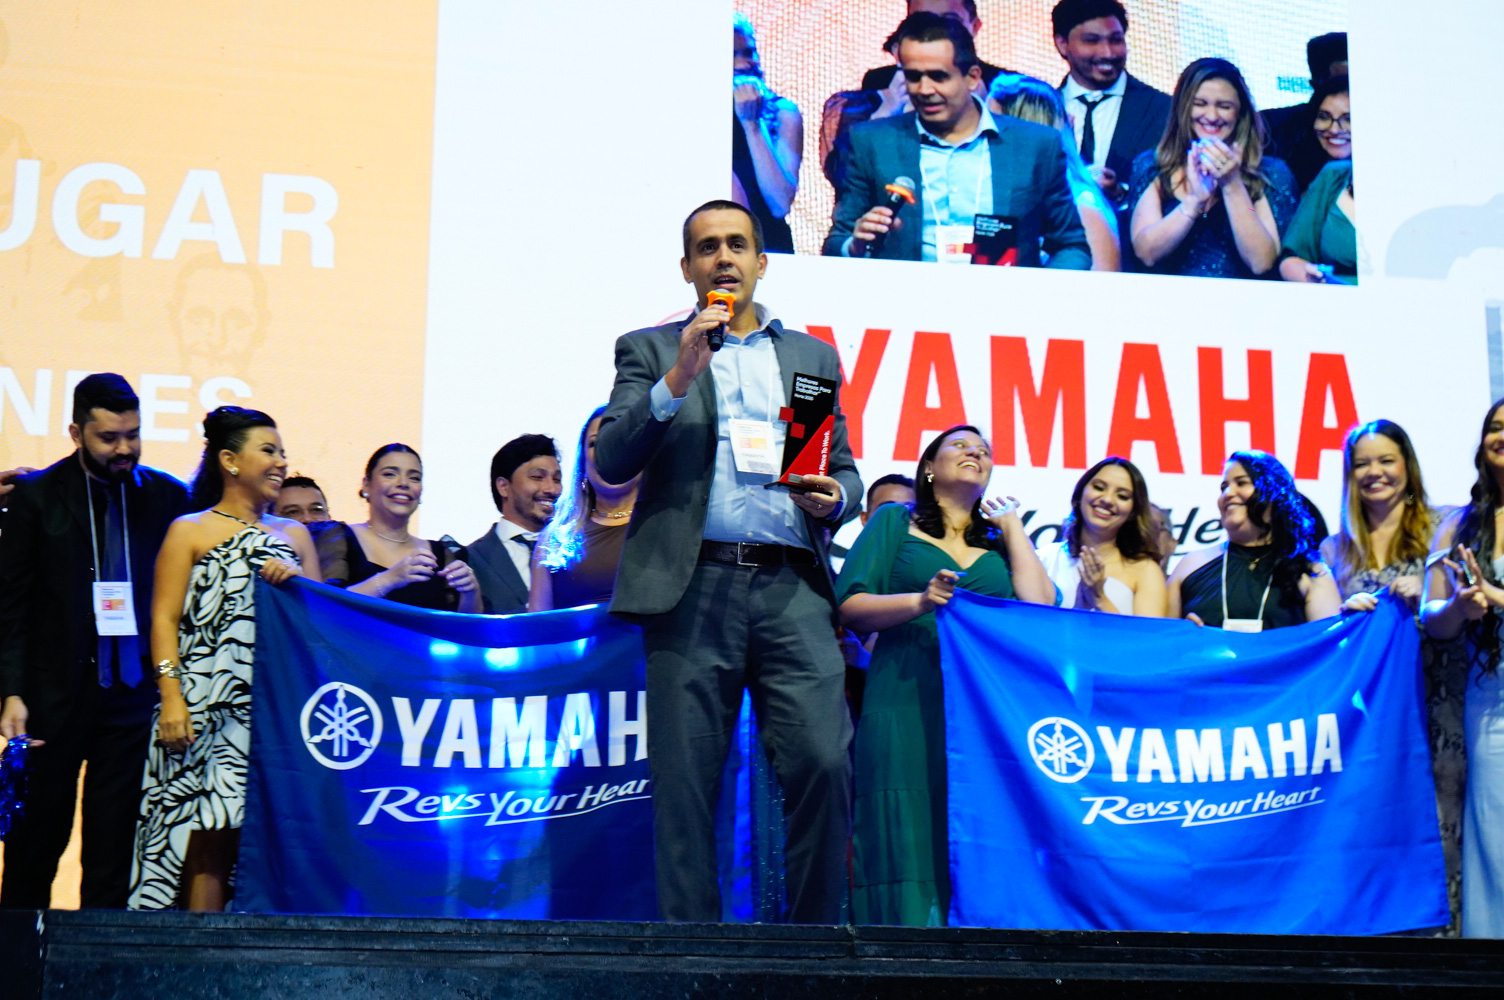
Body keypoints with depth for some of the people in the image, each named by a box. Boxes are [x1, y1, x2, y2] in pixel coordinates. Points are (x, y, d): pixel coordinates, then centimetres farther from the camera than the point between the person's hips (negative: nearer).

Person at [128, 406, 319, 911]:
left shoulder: (294, 535, 19)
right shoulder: (189, 532, 7)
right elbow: (164, 620, -1)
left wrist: (296, 584, -2)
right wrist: (171, 699, -13)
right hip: (207, 712, -3)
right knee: (210, 839, -10)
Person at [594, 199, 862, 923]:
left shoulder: (813, 355, 23)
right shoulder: (649, 350, 14)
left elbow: (845, 470, 24)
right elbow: (611, 462, 2)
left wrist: (834, 498, 1)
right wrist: (677, 378, -9)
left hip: (792, 588, 2)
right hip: (693, 586, -1)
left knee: (823, 764, -11)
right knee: (684, 780, -2)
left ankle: (815, 937, 0)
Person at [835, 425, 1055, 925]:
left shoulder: (1001, 540, 24)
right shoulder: (896, 521, 16)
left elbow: (1040, 609, 6)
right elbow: (851, 608, 4)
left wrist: (1013, 527, 14)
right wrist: (920, 601, -13)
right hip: (908, 708, -2)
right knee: (910, 845, -12)